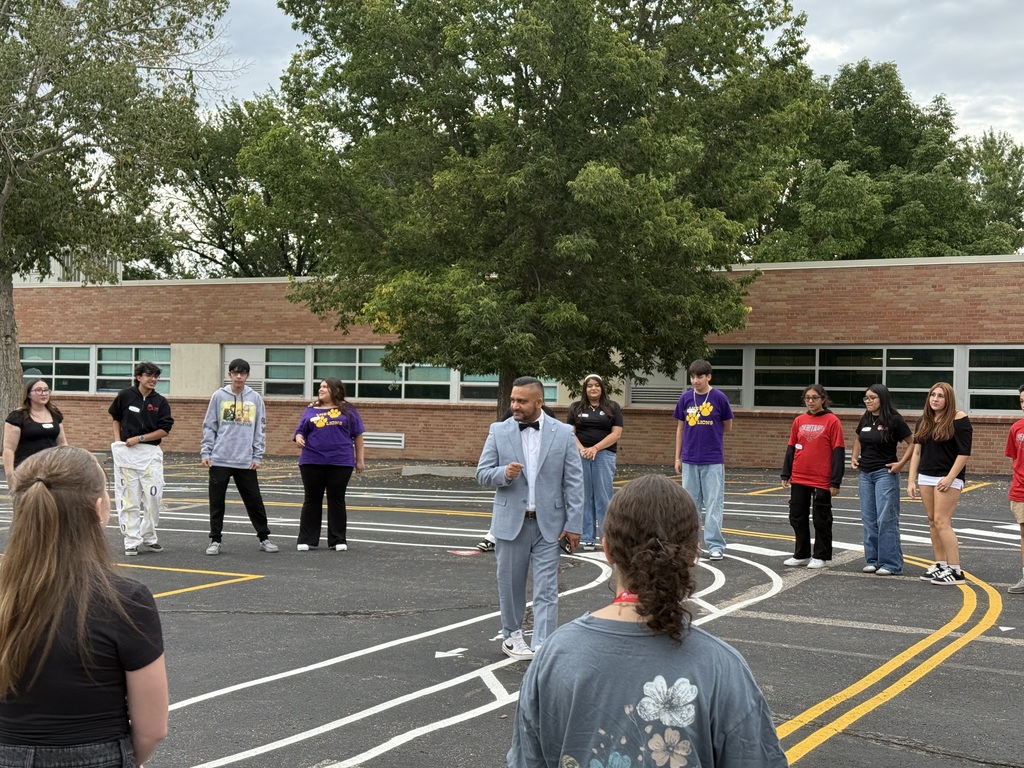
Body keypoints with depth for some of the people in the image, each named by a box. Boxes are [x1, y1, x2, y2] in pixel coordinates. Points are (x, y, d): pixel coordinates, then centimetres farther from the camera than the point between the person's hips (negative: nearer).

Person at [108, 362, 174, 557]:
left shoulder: (160, 402, 0)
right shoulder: (125, 396, 1)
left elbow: (165, 430, -3)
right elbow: (115, 416, 17)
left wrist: (139, 438, -10)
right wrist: (118, 440, 4)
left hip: (151, 453, 0)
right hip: (126, 453, 0)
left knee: (153, 497, -1)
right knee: (129, 499, 1)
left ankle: (148, 536, 18)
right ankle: (131, 541, 7)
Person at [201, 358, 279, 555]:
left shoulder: (255, 399, 4)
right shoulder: (219, 396, 2)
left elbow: (260, 429, 6)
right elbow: (209, 426, 4)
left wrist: (257, 456, -1)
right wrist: (205, 452, -3)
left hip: (246, 461, 0)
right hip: (219, 459, 0)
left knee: (254, 501, 5)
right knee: (217, 502, 4)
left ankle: (264, 537, 17)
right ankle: (215, 540, 15)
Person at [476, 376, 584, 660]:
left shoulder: (563, 433, -2)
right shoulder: (499, 431, 0)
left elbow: (574, 482, -2)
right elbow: (483, 474, 1)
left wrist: (573, 524, -7)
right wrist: (504, 473, -21)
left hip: (548, 524, -1)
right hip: (511, 522, 1)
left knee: (546, 589, -3)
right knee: (510, 584, 13)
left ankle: (542, 647, -2)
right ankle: (512, 636, 30)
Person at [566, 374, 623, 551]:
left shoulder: (612, 407, 6)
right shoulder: (576, 408, 11)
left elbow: (616, 433, -2)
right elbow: (570, 432, 5)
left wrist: (595, 448, -12)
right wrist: (581, 449, -12)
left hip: (604, 455, -2)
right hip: (581, 456, 2)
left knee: (604, 497, -5)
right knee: (584, 497, 2)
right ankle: (588, 538, 6)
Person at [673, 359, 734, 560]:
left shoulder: (719, 398, -5)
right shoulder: (685, 398, 3)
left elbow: (728, 427, 6)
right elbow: (680, 428, 10)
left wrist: (706, 430, 8)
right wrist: (677, 457, 8)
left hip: (713, 461, -3)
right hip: (689, 460, 3)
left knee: (714, 504, -1)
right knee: (691, 503, 9)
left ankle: (715, 545, 5)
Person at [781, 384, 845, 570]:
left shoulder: (832, 421, -6)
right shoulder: (799, 421, 7)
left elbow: (838, 452, -8)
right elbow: (791, 449, 13)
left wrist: (835, 481, -11)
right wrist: (786, 474, 9)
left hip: (822, 481, -5)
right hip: (799, 479, 5)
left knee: (821, 519, 5)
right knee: (797, 517, 11)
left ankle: (822, 557, 16)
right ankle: (801, 555, 23)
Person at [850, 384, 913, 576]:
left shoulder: (894, 420, -10)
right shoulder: (865, 420, 8)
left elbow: (912, 443, -7)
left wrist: (901, 463, -14)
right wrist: (854, 458, 12)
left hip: (885, 474, -7)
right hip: (865, 474, 7)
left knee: (886, 519, -7)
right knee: (868, 519, 8)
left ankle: (891, 564, -3)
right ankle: (873, 560, 16)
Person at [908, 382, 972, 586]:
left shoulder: (959, 419, -8)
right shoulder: (924, 421, 11)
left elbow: (964, 453, -12)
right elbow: (917, 452, 12)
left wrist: (950, 478, -17)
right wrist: (911, 480, 6)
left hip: (948, 478, -7)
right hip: (926, 477, 7)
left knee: (941, 522, -11)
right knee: (932, 522, 8)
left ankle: (956, 571, -7)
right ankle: (940, 565, 17)